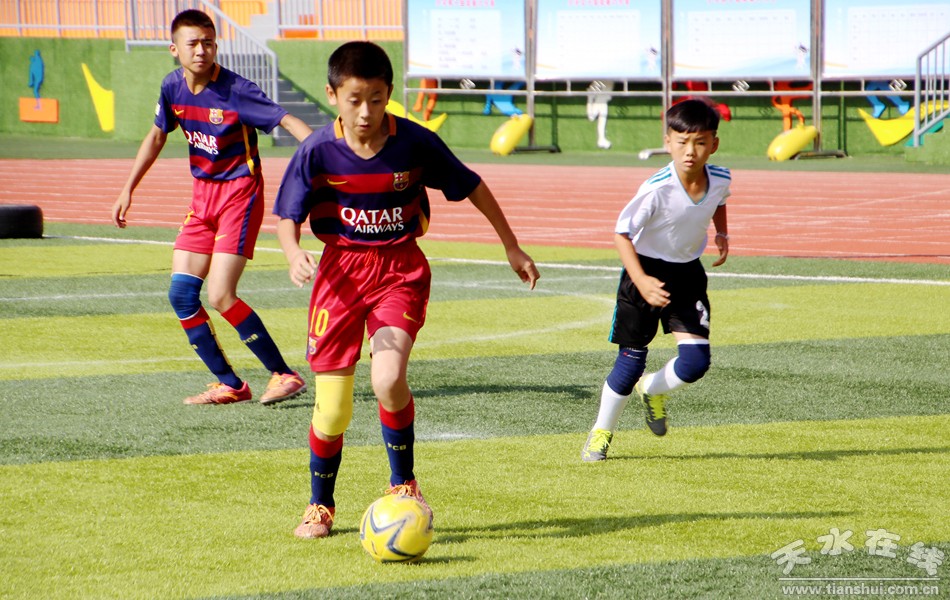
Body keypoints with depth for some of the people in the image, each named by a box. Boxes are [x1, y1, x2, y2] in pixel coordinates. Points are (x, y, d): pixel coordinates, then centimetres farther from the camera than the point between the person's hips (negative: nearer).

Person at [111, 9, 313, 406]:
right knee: (181, 294, 1)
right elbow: (156, 136, 17)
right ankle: (230, 385, 11)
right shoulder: (173, 87, 1)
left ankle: (284, 375, -4)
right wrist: (128, 190, 20)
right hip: (203, 195, 7)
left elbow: (288, 121, -24)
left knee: (221, 296, -16)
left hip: (239, 194, -7)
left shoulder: (235, 91, -19)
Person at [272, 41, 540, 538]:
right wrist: (294, 255, -26)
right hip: (341, 270, 1)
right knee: (331, 408, 1)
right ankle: (319, 506, 25)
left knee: (388, 378, -25)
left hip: (401, 269, -1)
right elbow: (287, 217, -3)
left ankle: (403, 484, -1)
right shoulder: (317, 152, -11)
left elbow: (472, 187, 4)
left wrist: (512, 248, 10)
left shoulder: (416, 143, -11)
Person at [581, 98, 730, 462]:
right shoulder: (656, 190, -28)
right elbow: (622, 232, -19)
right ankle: (601, 432, 22)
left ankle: (652, 391, 25)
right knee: (631, 360, 1)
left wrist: (722, 233, 4)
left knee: (695, 361, -8)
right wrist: (641, 282, -28)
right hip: (647, 271, -4)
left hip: (688, 273, 4)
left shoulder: (720, 179, -12)